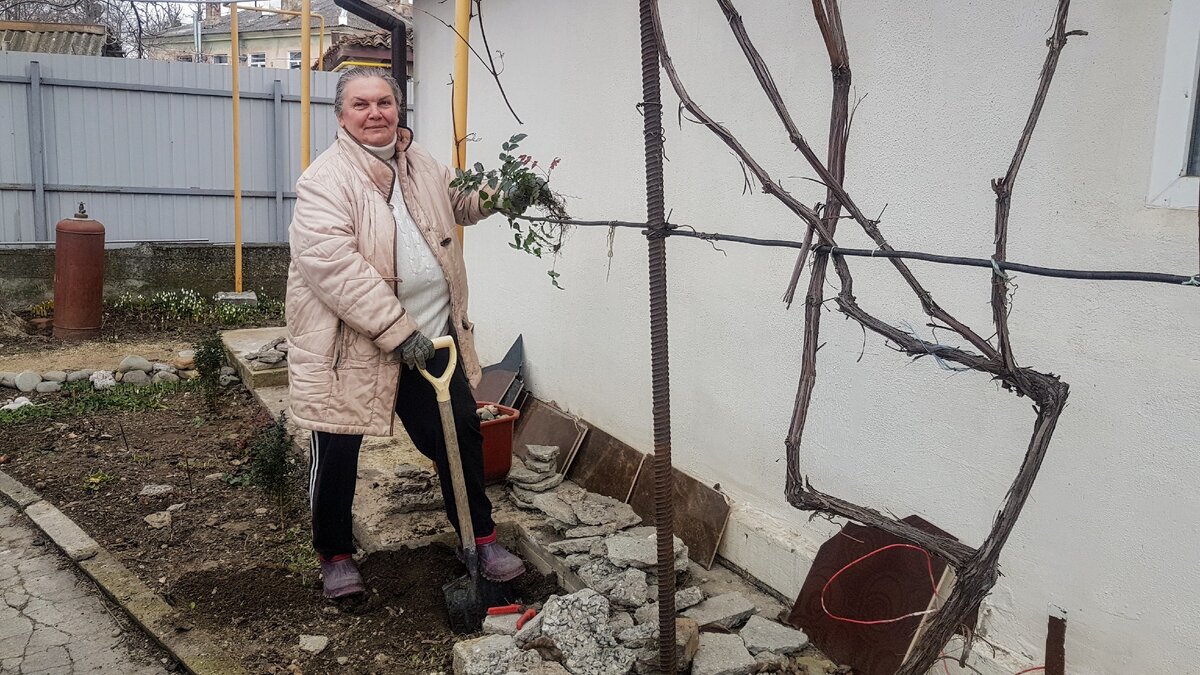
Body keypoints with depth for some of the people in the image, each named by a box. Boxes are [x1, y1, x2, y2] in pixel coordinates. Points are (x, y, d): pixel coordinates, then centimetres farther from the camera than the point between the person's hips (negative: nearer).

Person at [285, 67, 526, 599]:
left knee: (461, 433, 10)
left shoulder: (420, 166, 9)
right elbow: (333, 262, -25)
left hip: (428, 336, 6)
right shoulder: (325, 179, -14)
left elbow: (457, 203, 30)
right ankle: (335, 555, 29)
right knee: (337, 452, 7)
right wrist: (397, 330, -27)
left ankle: (481, 536, 28)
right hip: (348, 342, -5)